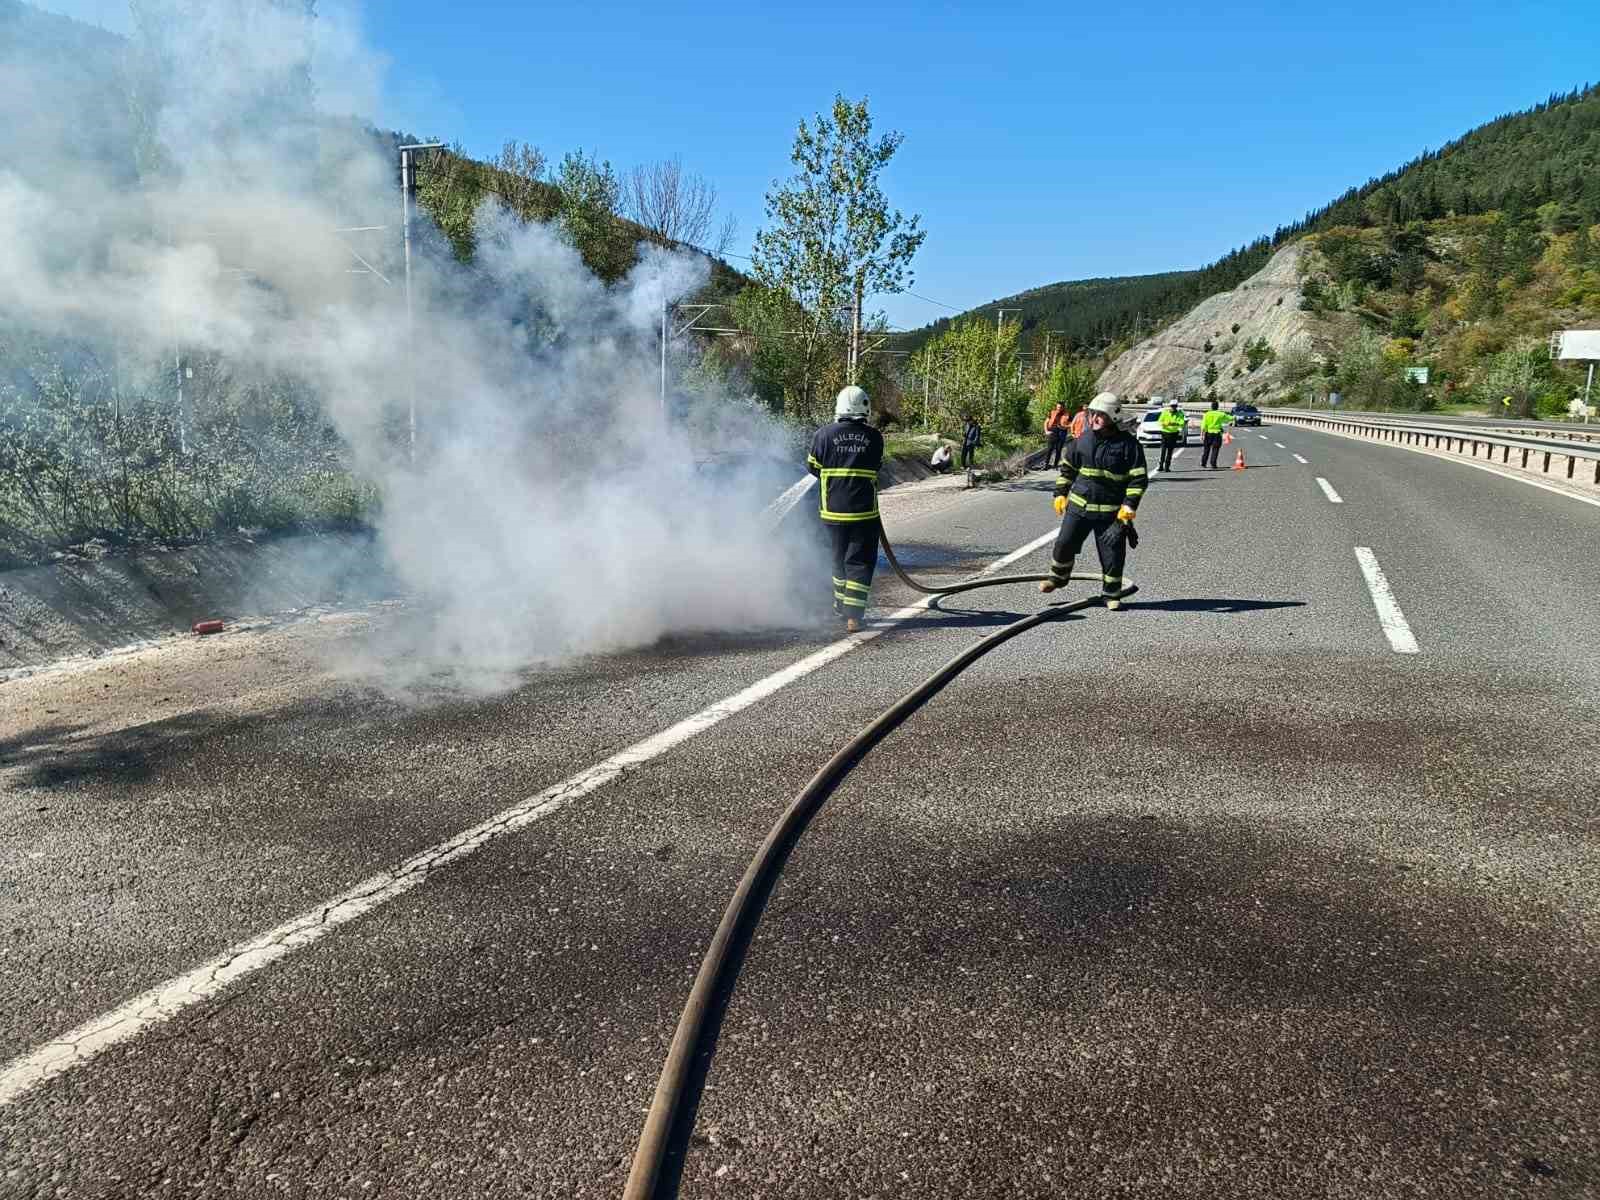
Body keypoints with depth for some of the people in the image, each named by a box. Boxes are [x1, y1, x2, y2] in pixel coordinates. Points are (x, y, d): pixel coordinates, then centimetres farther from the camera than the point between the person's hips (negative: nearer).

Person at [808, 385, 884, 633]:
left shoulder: (824, 434, -6)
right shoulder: (874, 437, -4)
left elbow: (812, 468, 3)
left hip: (833, 509, 1)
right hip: (864, 511, -1)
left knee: (840, 557, 19)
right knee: (860, 562, 3)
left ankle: (840, 607, 32)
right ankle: (853, 615, -5)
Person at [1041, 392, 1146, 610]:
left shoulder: (1128, 444, -8)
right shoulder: (1084, 440, 4)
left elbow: (1139, 478, -7)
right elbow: (1067, 468, 16)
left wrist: (1129, 506, -14)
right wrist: (1060, 493, 11)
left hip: (1112, 511, -3)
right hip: (1079, 505, 3)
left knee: (1113, 554, 1)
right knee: (1064, 543, 6)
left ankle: (1111, 594, 17)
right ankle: (1058, 577, 31)